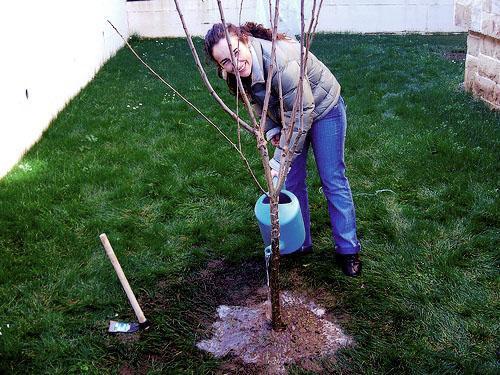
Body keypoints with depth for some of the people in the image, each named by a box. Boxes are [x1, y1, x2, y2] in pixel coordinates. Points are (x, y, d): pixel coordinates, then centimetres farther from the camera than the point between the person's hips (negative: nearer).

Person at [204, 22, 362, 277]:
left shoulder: (281, 62, -40)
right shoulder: (235, 72, -16)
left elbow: (302, 113, -36)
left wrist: (280, 160, -35)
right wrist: (271, 129, -12)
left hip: (322, 110, -6)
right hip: (289, 114, 6)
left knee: (333, 181, 0)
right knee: (291, 182, 8)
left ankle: (348, 249, 13)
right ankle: (300, 243, 25)